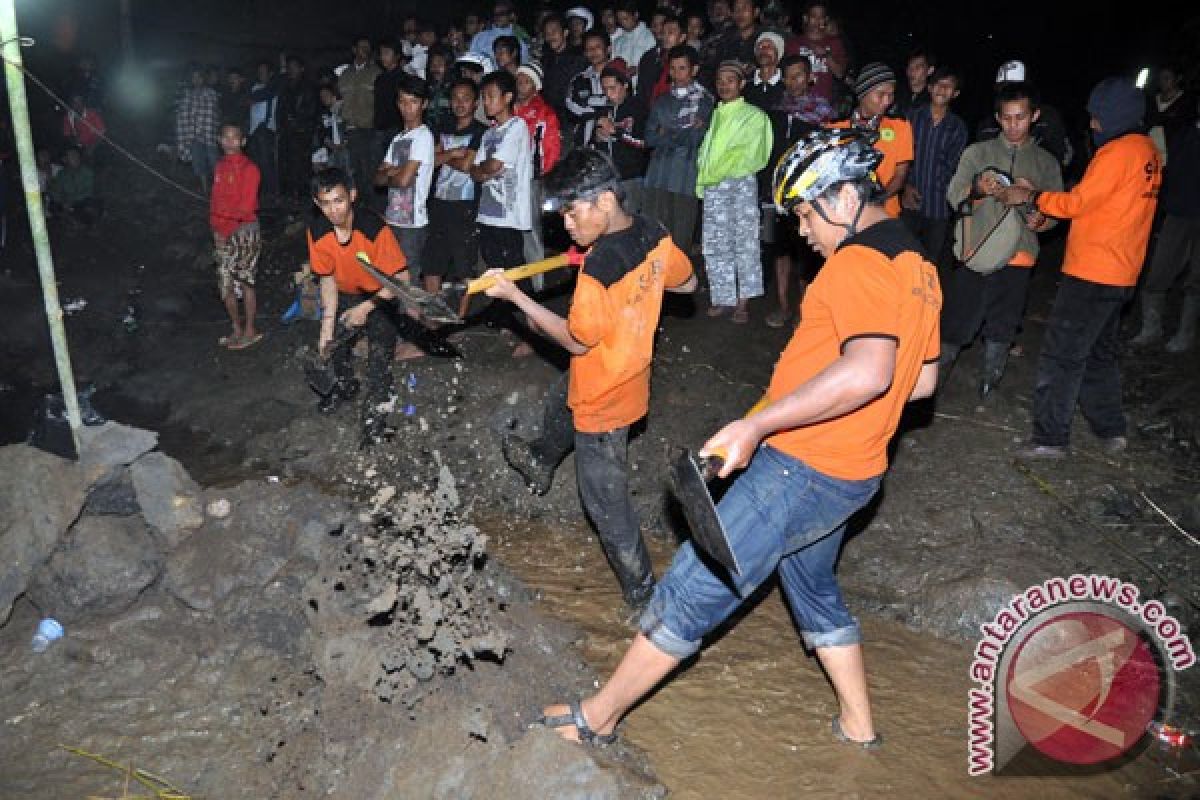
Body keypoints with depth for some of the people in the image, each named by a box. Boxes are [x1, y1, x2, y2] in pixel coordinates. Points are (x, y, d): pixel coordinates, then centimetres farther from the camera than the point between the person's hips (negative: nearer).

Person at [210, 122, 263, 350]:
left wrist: (225, 227, -10)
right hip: (223, 234, 7)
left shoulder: (248, 169, -10)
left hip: (244, 230, -7)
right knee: (225, 282, 9)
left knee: (244, 280, -2)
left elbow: (246, 207, -14)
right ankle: (237, 329, 21)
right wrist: (216, 229, 3)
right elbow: (215, 200, 13)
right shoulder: (220, 166, 10)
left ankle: (249, 331, 9)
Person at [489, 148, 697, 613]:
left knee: (605, 498, 7)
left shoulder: (598, 269, -34)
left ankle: (642, 593, 21)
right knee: (557, 406, 36)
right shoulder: (653, 235, -10)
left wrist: (516, 296, -19)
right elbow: (686, 283, 7)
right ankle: (540, 466, 66)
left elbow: (578, 342, -23)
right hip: (629, 371, 9)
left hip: (603, 398, -9)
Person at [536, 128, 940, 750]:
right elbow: (921, 380, 19)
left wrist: (757, 424, -32)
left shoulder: (859, 260, -18)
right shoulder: (916, 264, 13)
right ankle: (858, 724, 42)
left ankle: (597, 716, 12)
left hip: (803, 467, -10)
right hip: (849, 472, 10)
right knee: (813, 589, 28)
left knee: (693, 587, -1)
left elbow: (868, 370, -33)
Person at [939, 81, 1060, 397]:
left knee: (1001, 329, 10)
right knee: (954, 324, 0)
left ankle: (990, 380, 27)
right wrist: (977, 189, -26)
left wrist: (1041, 220, -12)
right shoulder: (977, 152, 5)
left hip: (1018, 257, 2)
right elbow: (953, 195, -5)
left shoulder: (1047, 163, 10)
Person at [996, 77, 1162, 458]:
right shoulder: (1148, 152, 12)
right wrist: (1046, 210, 8)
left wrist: (1031, 196, -2)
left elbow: (1077, 202, -14)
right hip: (1121, 274, 9)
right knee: (1100, 352, 20)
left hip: (1091, 274, -9)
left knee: (1062, 356, -4)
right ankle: (1110, 431, 28)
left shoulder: (1117, 151, -16)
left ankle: (1050, 438, 1)